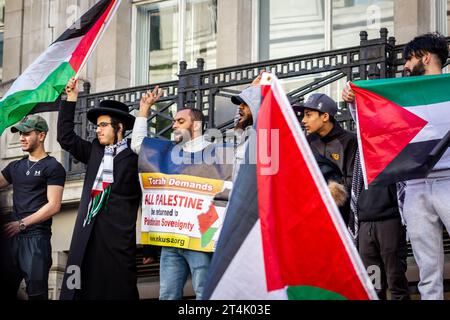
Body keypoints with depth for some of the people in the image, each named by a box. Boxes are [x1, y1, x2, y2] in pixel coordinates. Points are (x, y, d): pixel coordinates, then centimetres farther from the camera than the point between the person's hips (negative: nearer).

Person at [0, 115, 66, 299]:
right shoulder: (15, 167, 18)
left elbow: (54, 206, -9)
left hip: (36, 236, -6)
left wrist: (22, 224, -11)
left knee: (36, 292, -7)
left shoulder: (53, 167, -1)